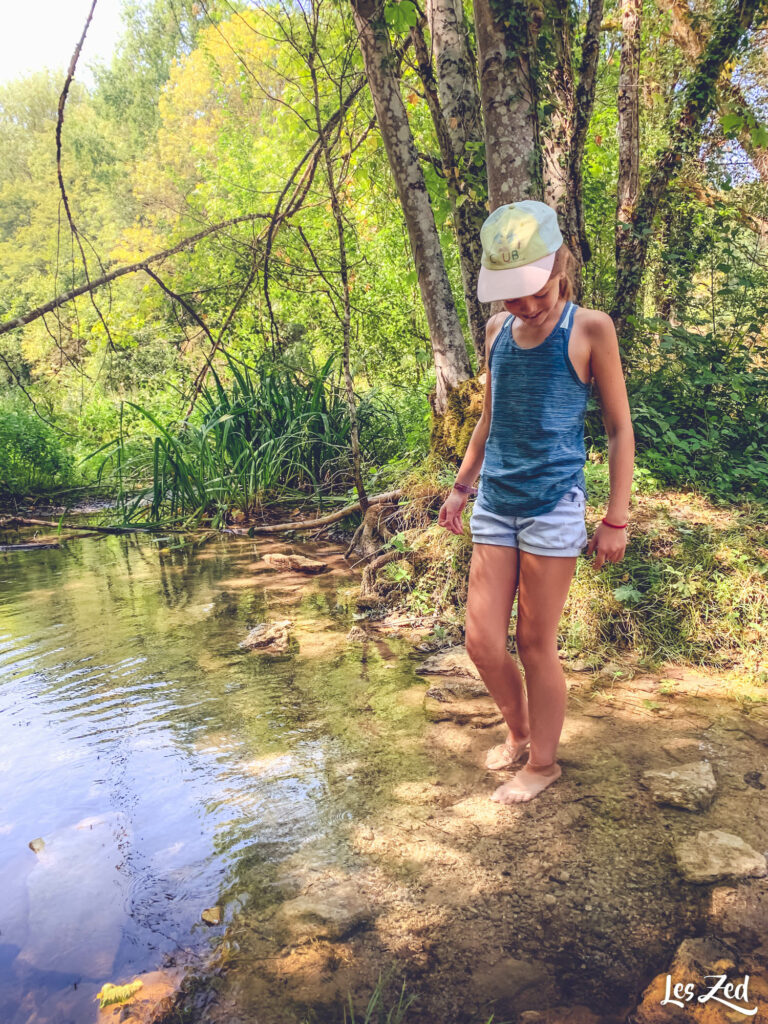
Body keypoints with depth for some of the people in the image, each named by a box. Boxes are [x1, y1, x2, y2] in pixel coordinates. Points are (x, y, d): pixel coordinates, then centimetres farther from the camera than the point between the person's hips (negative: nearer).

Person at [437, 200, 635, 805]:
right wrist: (462, 486, 18)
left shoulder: (589, 329, -4)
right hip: (495, 502, 5)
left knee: (536, 644, 4)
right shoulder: (498, 331, 10)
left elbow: (619, 428, -2)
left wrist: (617, 520, -5)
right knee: (482, 641, 5)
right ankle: (519, 733, 33)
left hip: (553, 506, -5)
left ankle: (543, 762, 26)